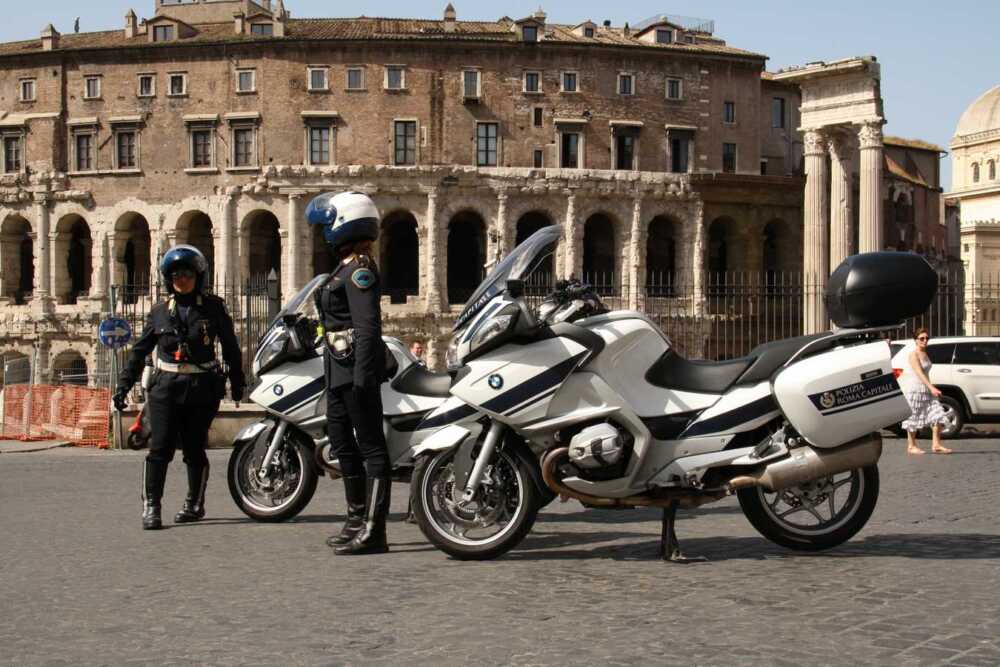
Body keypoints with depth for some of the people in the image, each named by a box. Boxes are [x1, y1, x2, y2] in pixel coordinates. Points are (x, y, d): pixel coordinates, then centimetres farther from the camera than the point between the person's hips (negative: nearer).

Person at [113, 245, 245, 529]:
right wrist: (124, 384, 9)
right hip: (166, 388, 1)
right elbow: (140, 350, 14)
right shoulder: (159, 312, 9)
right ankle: (151, 506, -1)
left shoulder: (213, 307, 4)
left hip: (202, 389, -1)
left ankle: (195, 504, 20)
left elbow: (230, 347, 10)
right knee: (160, 448, -6)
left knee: (194, 449, 5)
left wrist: (237, 381, 11)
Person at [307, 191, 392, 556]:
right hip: (339, 370, 11)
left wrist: (363, 375, -26)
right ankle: (357, 519, 26)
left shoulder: (359, 269, -12)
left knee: (370, 446, -8)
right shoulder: (346, 267, 19)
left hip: (356, 369, -11)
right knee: (342, 442, 16)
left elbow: (368, 326, -21)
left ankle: (373, 532, -7)